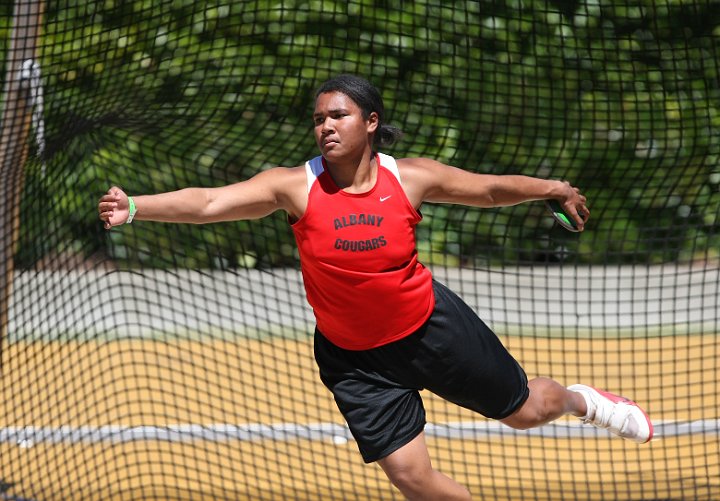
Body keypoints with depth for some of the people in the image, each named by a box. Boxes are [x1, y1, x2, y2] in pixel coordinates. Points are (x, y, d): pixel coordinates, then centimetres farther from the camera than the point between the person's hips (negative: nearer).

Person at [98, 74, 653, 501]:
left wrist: (553, 188, 5)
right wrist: (134, 207, -42)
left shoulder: (411, 178, -14)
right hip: (355, 360, 0)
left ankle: (580, 399, 52)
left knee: (525, 410, 15)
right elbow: (208, 203, -30)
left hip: (433, 327, 1)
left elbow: (490, 188, 3)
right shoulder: (295, 187, -19)